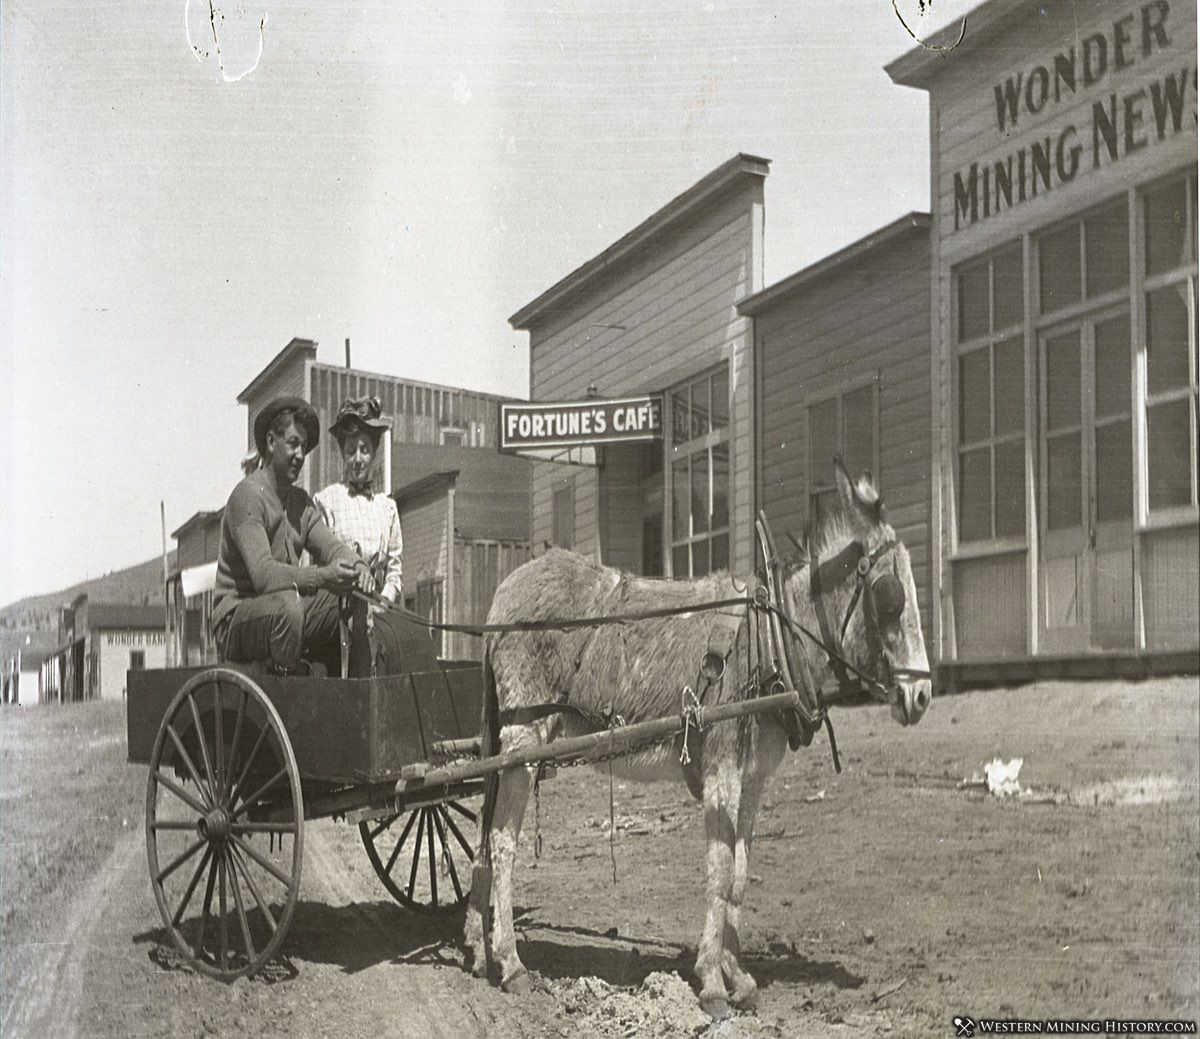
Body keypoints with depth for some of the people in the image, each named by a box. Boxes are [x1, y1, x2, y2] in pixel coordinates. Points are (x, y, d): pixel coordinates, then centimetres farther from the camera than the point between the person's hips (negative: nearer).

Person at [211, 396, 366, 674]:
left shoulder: (301, 501, 15)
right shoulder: (248, 495, -13)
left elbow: (330, 546, 1)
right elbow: (263, 574, -26)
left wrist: (355, 565, -23)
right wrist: (322, 576, -38)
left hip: (286, 609, 8)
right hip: (236, 621, -8)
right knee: (288, 604, -37)